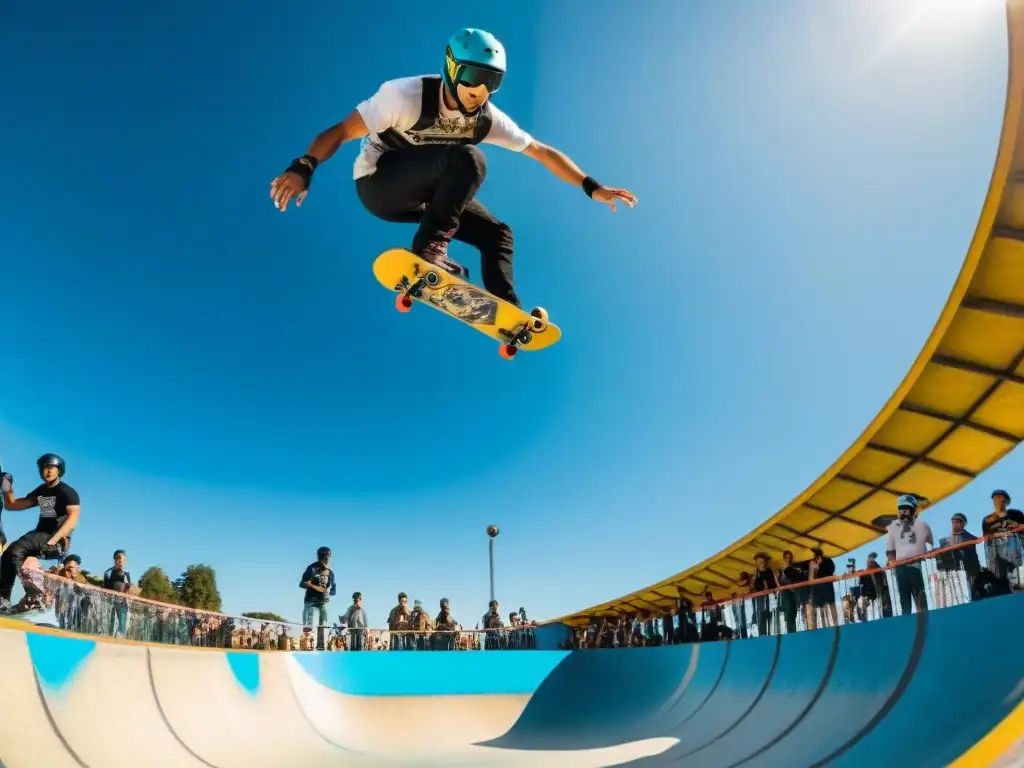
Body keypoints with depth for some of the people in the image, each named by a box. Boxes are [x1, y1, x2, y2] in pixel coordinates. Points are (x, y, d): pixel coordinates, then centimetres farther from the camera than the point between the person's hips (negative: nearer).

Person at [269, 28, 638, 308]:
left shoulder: (487, 119, -8)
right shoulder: (408, 95, -23)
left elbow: (542, 152, -3)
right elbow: (342, 131, -25)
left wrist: (592, 188, -7)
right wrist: (302, 169, -40)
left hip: (422, 195, 6)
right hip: (378, 184, -6)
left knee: (497, 234, -3)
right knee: (466, 159, -29)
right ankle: (429, 248, -29)